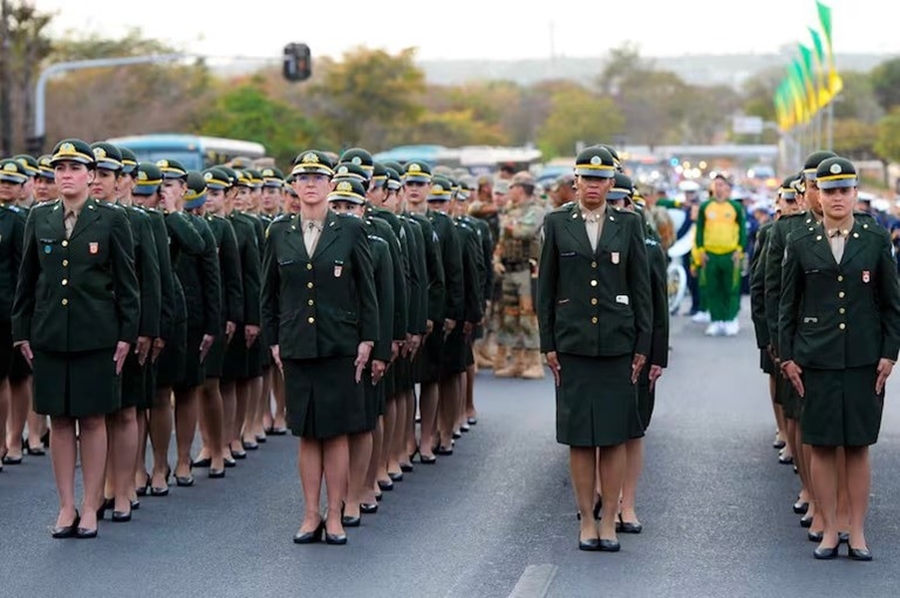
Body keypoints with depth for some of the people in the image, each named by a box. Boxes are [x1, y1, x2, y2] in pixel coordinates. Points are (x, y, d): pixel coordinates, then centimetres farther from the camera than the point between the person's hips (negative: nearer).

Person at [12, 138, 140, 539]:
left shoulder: (111, 219, -1)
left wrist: (126, 334, -4)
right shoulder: (40, 218, 8)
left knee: (93, 420, 2)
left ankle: (90, 508, 9)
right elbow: (26, 278, 11)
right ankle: (66, 507, 12)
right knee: (59, 419, 6)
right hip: (50, 336, 3)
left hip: (96, 336, -3)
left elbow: (127, 281, 0)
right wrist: (21, 331, 7)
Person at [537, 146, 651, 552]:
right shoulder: (557, 224, 5)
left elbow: (641, 288, 6)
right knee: (579, 436, 2)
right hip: (573, 345, 0)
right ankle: (587, 521, 10)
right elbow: (546, 287, 6)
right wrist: (547, 343, 2)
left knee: (615, 435, 2)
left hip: (617, 345, 0)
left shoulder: (629, 225, 5)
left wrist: (642, 345, 1)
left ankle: (609, 522, 9)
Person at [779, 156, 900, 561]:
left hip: (864, 361, 0)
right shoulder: (801, 244, 4)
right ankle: (829, 531, 11)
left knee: (858, 447, 4)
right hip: (816, 361, 0)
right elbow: (787, 305, 8)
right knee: (822, 447, 2)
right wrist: (787, 357, 3)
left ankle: (857, 533, 11)